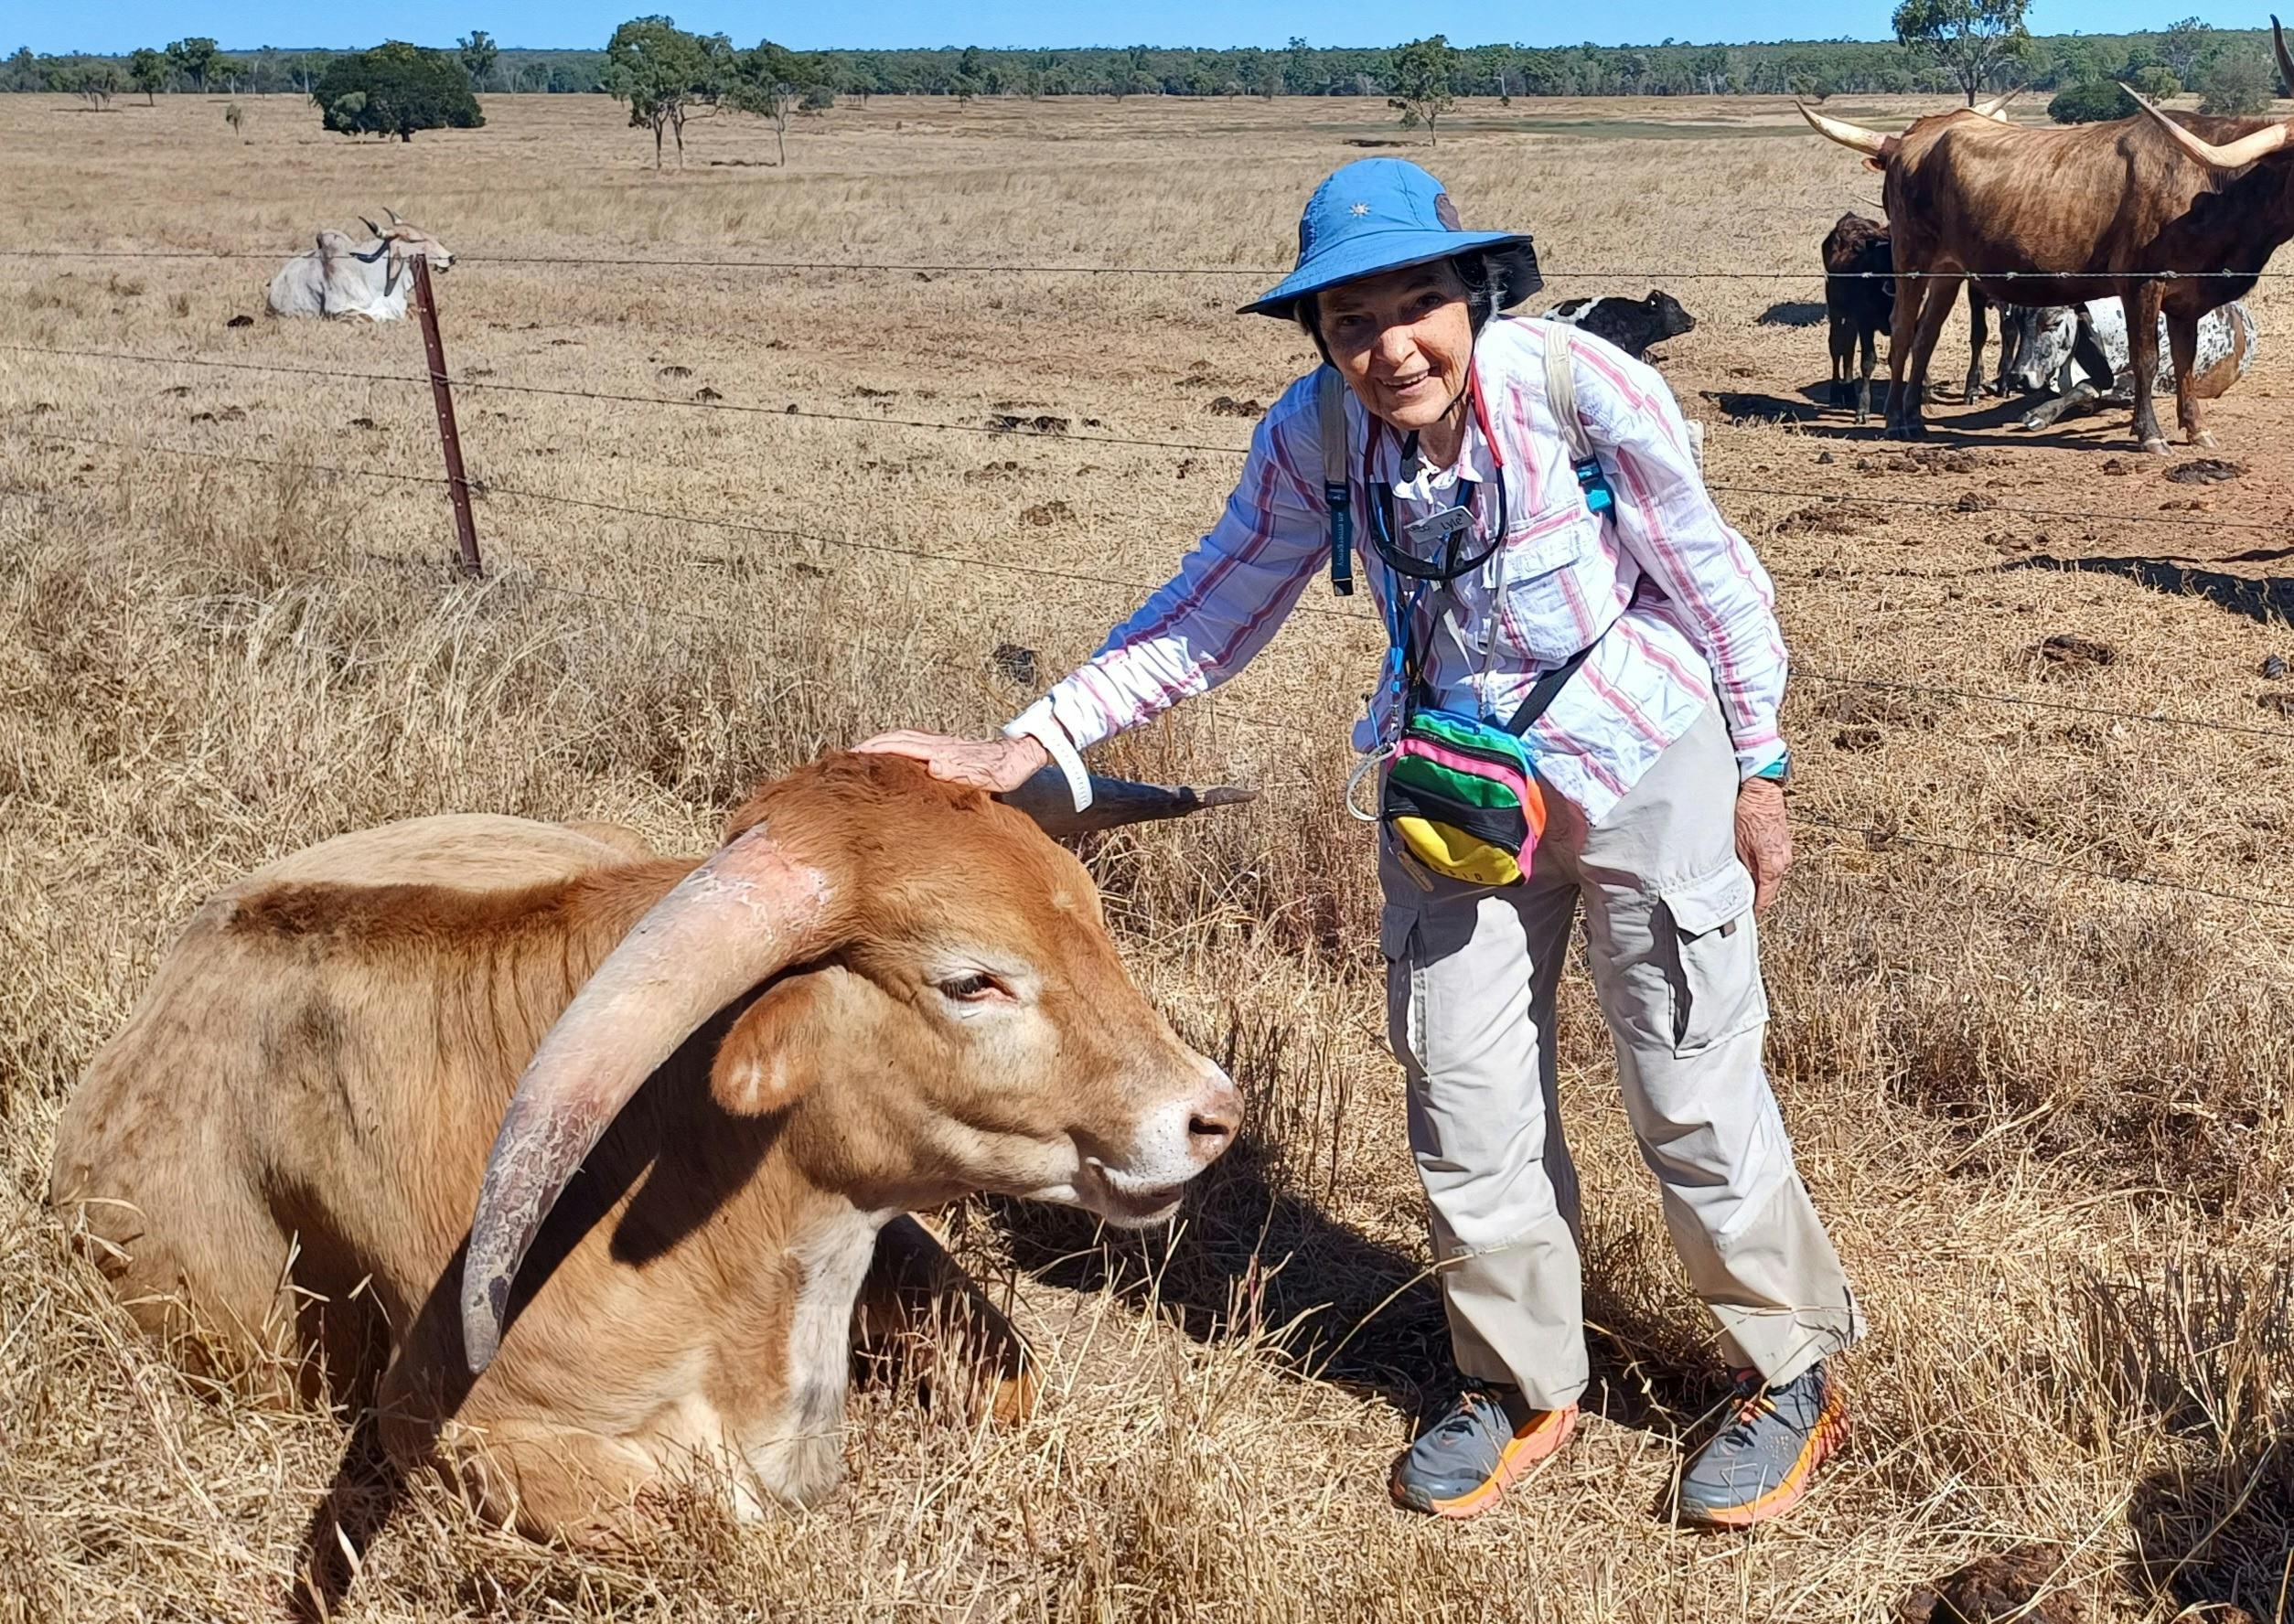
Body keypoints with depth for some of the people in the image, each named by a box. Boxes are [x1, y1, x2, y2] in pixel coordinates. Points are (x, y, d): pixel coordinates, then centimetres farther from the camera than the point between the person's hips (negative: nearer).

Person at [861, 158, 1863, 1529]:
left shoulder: (1587, 390, -23)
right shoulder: (1313, 436, -15)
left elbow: (1710, 577, -9)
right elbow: (1214, 617, -6)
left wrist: (1760, 770, 0)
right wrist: (1031, 744, -16)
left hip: (1647, 771, -3)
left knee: (1694, 1092, 5)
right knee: (1467, 1104, 11)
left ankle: (1793, 1376, 29)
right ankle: (1524, 1387, 33)